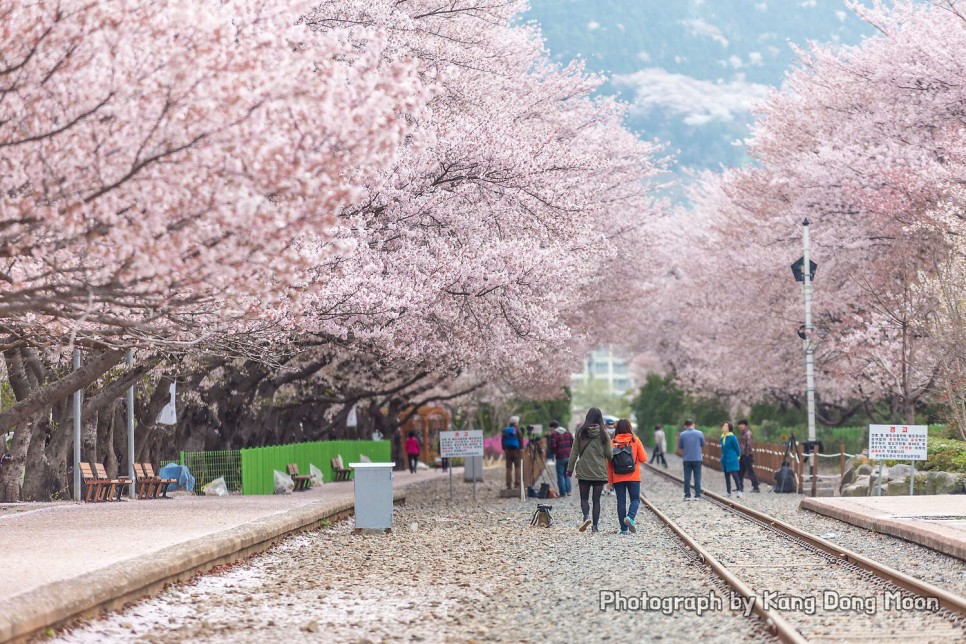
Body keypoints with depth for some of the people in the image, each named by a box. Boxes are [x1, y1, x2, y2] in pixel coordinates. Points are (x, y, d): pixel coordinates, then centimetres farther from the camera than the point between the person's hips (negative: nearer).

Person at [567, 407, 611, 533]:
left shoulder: (581, 432, -4)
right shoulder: (603, 433, -5)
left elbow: (574, 452, -1)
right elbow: (608, 453, -3)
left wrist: (570, 468, 7)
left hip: (583, 471, 0)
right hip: (599, 471, 0)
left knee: (584, 497, 9)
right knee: (596, 499, 7)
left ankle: (586, 516, -17)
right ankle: (596, 525, 7)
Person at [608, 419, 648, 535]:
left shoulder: (612, 443, -2)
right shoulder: (635, 441, -4)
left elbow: (609, 463, -1)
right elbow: (643, 459, -3)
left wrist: (609, 480, 5)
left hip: (617, 478, 1)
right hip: (633, 477, -1)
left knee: (621, 502, 7)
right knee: (635, 499, 10)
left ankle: (624, 528, 5)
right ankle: (630, 517, -17)